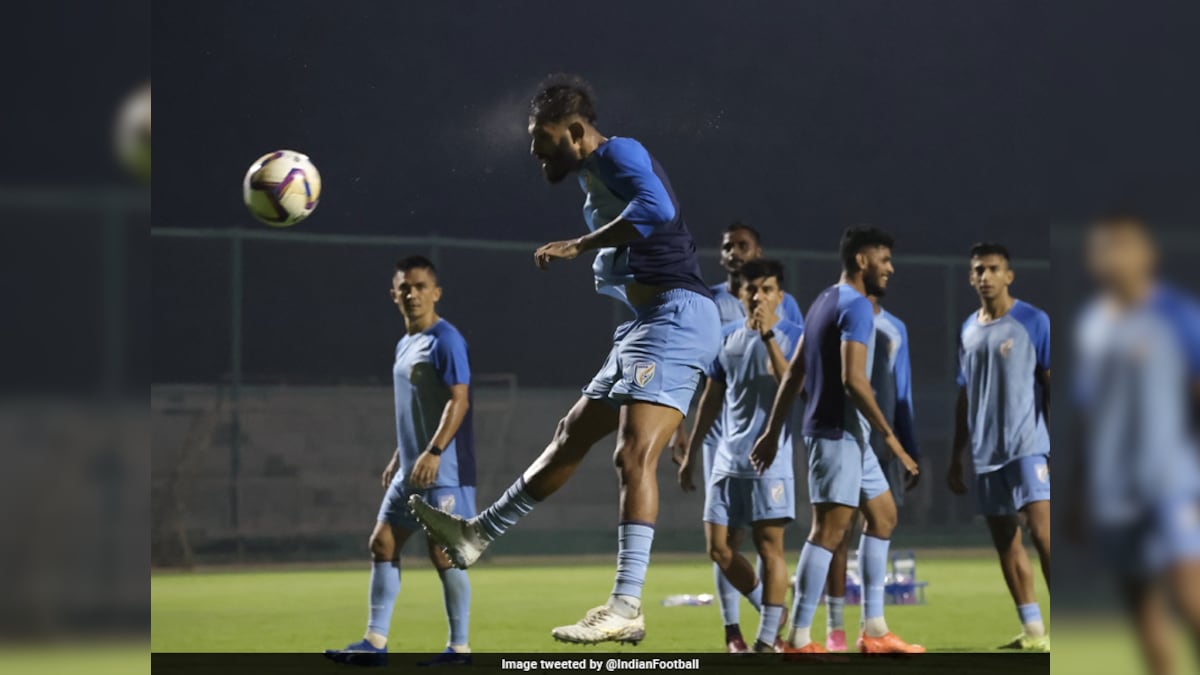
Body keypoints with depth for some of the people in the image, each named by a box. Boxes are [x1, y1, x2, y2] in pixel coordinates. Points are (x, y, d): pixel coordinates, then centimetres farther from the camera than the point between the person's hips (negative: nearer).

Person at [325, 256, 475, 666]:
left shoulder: (445, 341, -11)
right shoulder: (404, 345, 16)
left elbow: (459, 401, -19)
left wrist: (433, 452, -26)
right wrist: (398, 458, 23)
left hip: (443, 469, -9)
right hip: (411, 470, 9)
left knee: (443, 552, -6)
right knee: (383, 543, 7)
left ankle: (459, 647, 2)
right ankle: (375, 642, 9)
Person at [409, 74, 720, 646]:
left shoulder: (619, 154, -9)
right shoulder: (594, 176, 20)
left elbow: (656, 209, -29)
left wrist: (579, 245, -24)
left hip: (674, 317, -11)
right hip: (645, 325, 11)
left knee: (633, 455, -19)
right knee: (571, 436, 19)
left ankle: (626, 609, -25)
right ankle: (477, 535, 31)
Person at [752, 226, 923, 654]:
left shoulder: (826, 301, 16)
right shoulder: (856, 306, -14)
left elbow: (794, 372, 18)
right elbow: (853, 380, -24)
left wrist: (774, 431, 20)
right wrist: (891, 438, -20)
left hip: (849, 434, 10)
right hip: (838, 432, -10)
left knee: (883, 517, 14)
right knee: (830, 530, -10)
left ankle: (873, 630, 13)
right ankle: (799, 638, -10)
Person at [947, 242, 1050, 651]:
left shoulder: (1034, 322, -4)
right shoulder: (968, 331, 13)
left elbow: (1051, 386, -6)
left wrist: (1057, 445, -13)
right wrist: (956, 459, 17)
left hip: (1027, 447, -6)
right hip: (986, 454, 7)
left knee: (1041, 532, -16)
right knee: (1005, 542, 6)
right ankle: (1032, 631, 11)